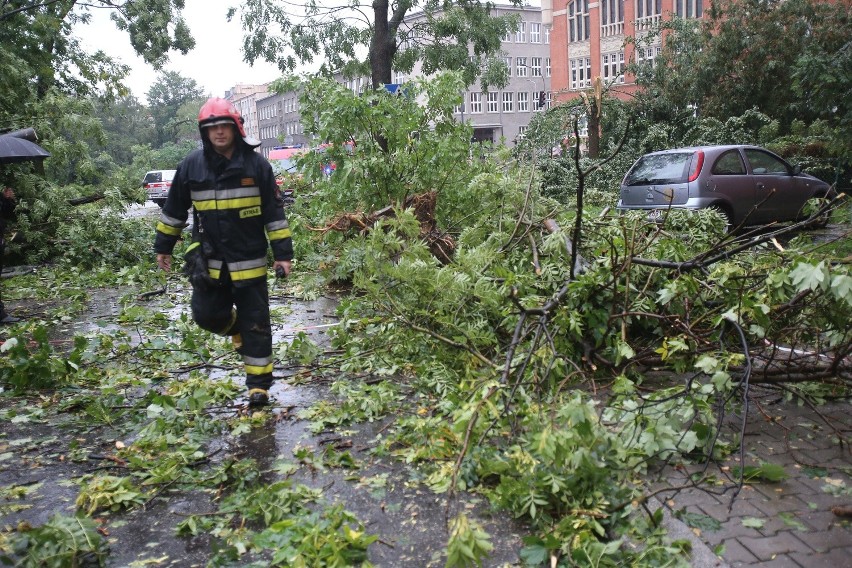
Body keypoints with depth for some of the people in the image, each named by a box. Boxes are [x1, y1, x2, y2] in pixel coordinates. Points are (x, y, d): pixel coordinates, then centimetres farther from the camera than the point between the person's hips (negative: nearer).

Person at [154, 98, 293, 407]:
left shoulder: (257, 164, -5)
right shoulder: (191, 165, 0)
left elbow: (274, 212, -2)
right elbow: (173, 209, 11)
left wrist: (283, 253, -5)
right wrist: (163, 247, 15)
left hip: (249, 261, -2)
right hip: (208, 260, 2)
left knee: (255, 323, 2)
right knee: (207, 314, 2)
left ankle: (258, 384, 14)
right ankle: (239, 331, 36)